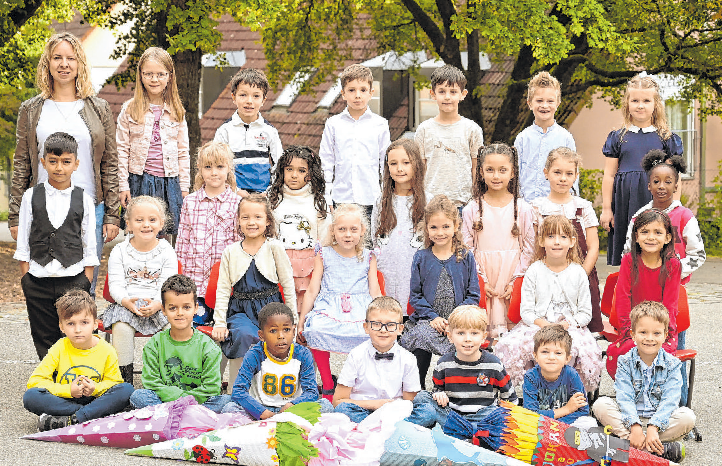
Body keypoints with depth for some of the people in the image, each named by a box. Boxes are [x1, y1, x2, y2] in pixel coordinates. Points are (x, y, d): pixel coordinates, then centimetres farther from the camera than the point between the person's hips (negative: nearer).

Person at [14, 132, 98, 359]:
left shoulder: (83, 199, 1)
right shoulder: (31, 196, 3)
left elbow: (89, 245, 4)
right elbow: (23, 241, 5)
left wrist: (87, 280, 0)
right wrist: (25, 277, 0)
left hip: (74, 280, -1)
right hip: (38, 279, 1)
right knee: (44, 337, 8)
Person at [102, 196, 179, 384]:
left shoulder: (167, 252, 5)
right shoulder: (119, 252, 6)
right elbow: (115, 285, -1)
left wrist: (157, 304, -24)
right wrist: (126, 301, -23)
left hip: (159, 306, 0)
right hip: (126, 304, 0)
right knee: (121, 327, -31)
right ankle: (125, 381, -19)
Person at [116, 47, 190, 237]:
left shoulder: (177, 112, 7)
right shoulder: (129, 109, 1)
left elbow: (183, 152, 10)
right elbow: (122, 150, 2)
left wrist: (184, 187, 7)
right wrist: (123, 186, -2)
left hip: (170, 182, 2)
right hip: (139, 180, -2)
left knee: (170, 235, 4)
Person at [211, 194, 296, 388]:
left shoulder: (274, 247, 1)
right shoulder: (230, 252, 7)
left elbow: (288, 284, 4)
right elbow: (223, 290, 9)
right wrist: (219, 323, 1)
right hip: (241, 311, 1)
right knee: (244, 335, -31)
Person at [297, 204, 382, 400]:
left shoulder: (368, 257, 12)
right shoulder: (324, 255, 10)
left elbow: (375, 293, 13)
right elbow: (312, 291, 11)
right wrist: (301, 323, 8)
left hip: (360, 311, 0)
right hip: (329, 310, 0)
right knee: (315, 330, -34)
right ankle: (327, 387, -16)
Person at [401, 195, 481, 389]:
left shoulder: (465, 257, 7)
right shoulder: (421, 258, 8)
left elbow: (473, 295, 5)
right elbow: (415, 296, 6)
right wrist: (433, 317, -9)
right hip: (427, 320, 0)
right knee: (421, 338, -33)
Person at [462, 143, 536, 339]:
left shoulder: (523, 209, 2)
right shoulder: (472, 210, 3)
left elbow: (529, 248, 3)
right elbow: (467, 248, 2)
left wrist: (515, 281, -5)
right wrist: (481, 280, -6)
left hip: (511, 275, 0)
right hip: (483, 276, 0)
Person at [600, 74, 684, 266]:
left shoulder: (666, 138, 8)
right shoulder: (618, 137, 9)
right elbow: (609, 175, 9)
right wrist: (606, 208, 6)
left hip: (655, 199, -1)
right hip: (625, 200, 1)